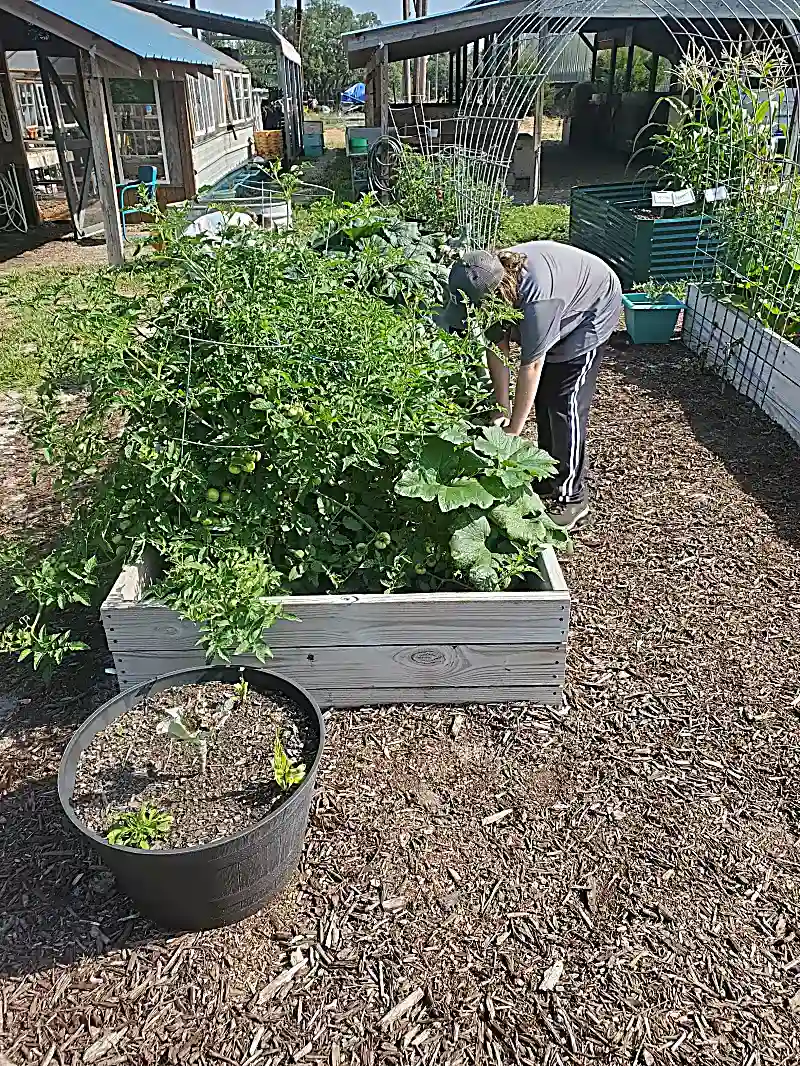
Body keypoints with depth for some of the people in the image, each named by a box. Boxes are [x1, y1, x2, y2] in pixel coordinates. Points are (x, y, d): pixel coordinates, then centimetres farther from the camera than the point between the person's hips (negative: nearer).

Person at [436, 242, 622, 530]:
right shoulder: (489, 282, -21)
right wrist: (502, 408, -13)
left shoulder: (536, 298, -43)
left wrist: (513, 432, -30)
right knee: (543, 397, 11)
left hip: (594, 308, -8)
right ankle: (549, 478, 26)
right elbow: (497, 348, -13)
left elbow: (531, 366, -37)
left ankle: (571, 497, -1)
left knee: (565, 403, -11)